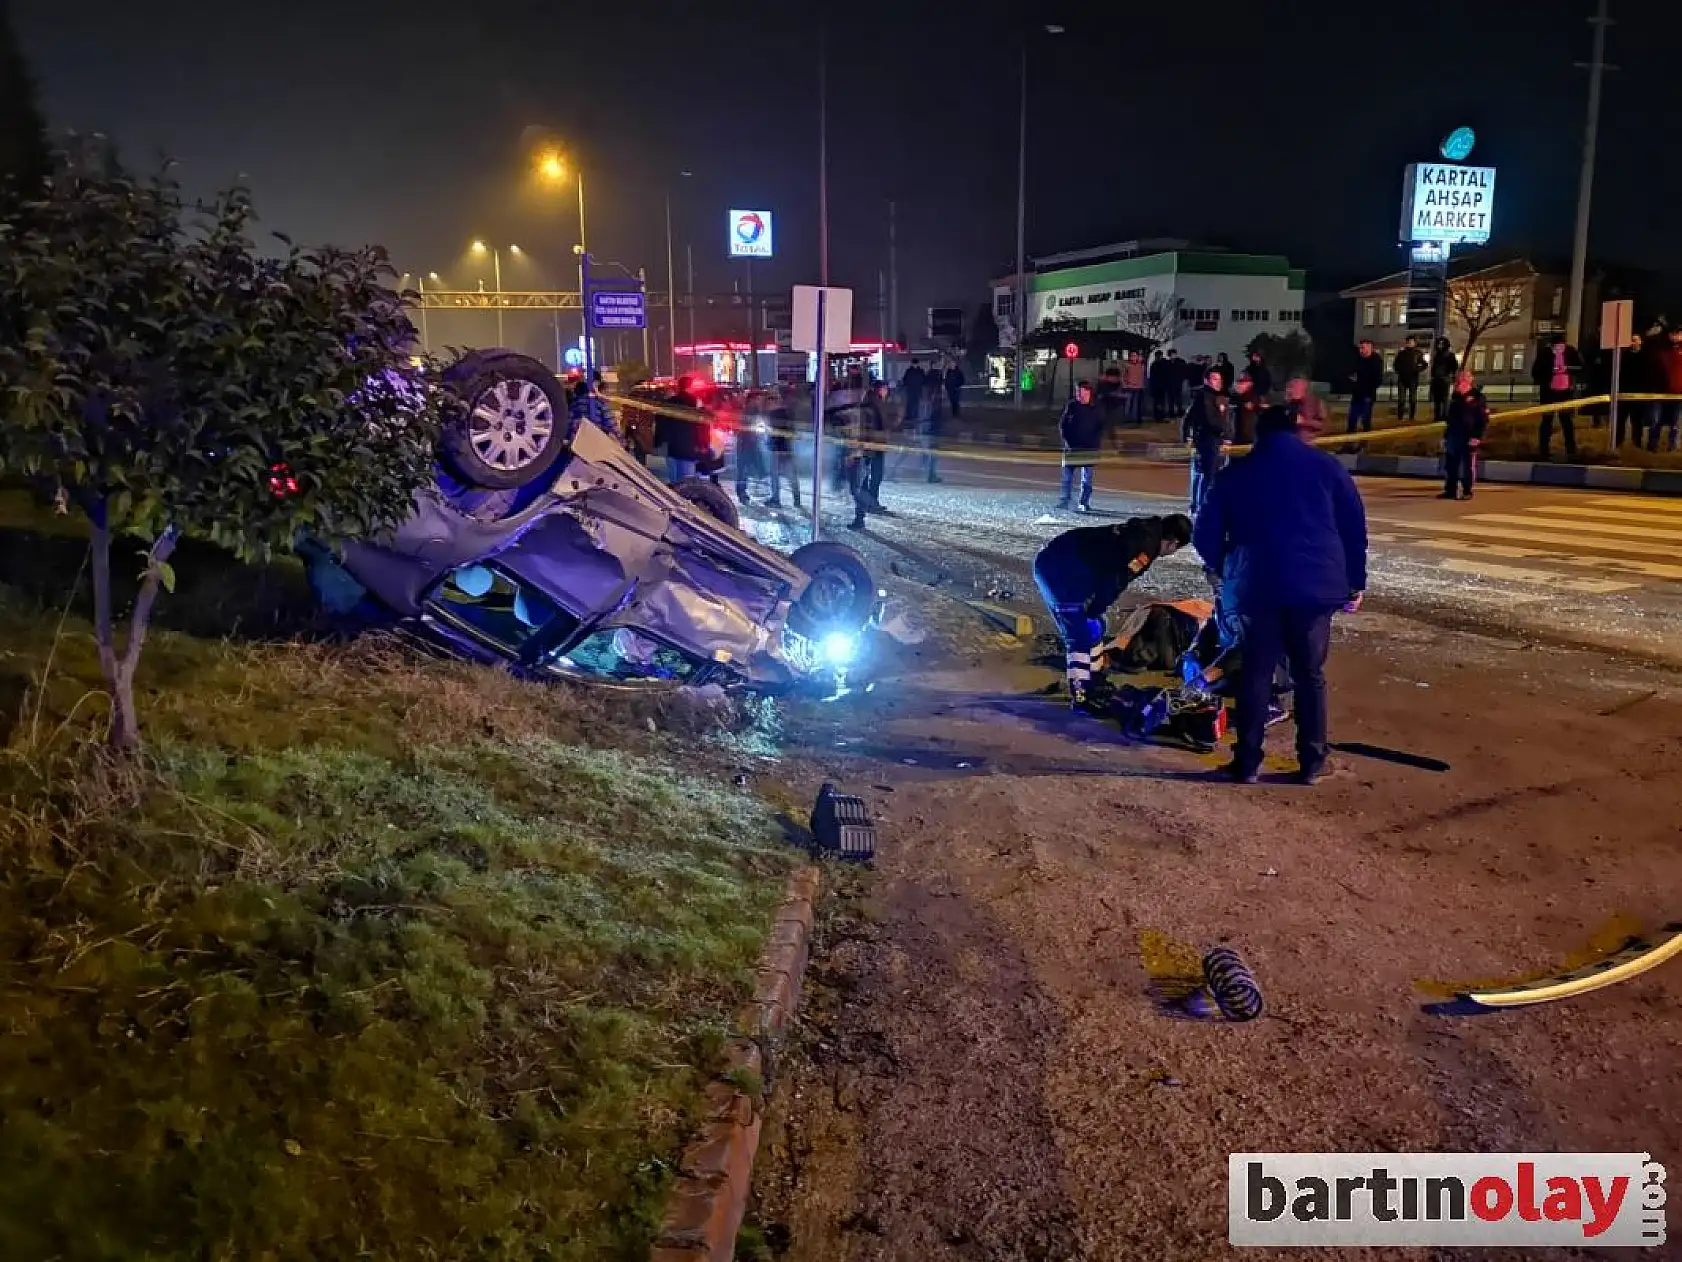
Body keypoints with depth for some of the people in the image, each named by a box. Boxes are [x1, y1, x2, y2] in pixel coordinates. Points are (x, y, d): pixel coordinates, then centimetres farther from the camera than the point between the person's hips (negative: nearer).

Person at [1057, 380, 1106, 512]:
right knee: (1067, 475, 2)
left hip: (1089, 448, 1)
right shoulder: (1071, 406, 0)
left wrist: (1097, 441, -3)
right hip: (1072, 447, -1)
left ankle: (1085, 503, 9)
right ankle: (1063, 501, 7)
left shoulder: (1095, 409, 3)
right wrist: (1066, 440, -6)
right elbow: (1062, 424, 4)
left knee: (1087, 477, 4)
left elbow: (1101, 427, 10)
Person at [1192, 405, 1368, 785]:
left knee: (1255, 673, 6)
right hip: (1316, 583, 0)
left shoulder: (1237, 471, 9)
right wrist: (1356, 581, 13)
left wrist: (1218, 569, 27)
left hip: (1256, 584, 0)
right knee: (1310, 674, 9)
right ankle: (1311, 763, 12)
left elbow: (1205, 533, 9)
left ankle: (1248, 762, 6)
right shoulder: (1325, 465, 9)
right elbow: (1355, 525, 7)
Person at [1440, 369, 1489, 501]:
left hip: (1469, 438, -6)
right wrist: (1446, 434, 18)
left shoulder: (1477, 396, -5)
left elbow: (1484, 419, -8)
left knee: (1467, 466, -2)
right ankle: (1450, 490, 13)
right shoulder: (1455, 396, 15)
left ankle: (1467, 492, 4)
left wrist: (1477, 437, -16)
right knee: (1450, 465, 6)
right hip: (1453, 435, 6)